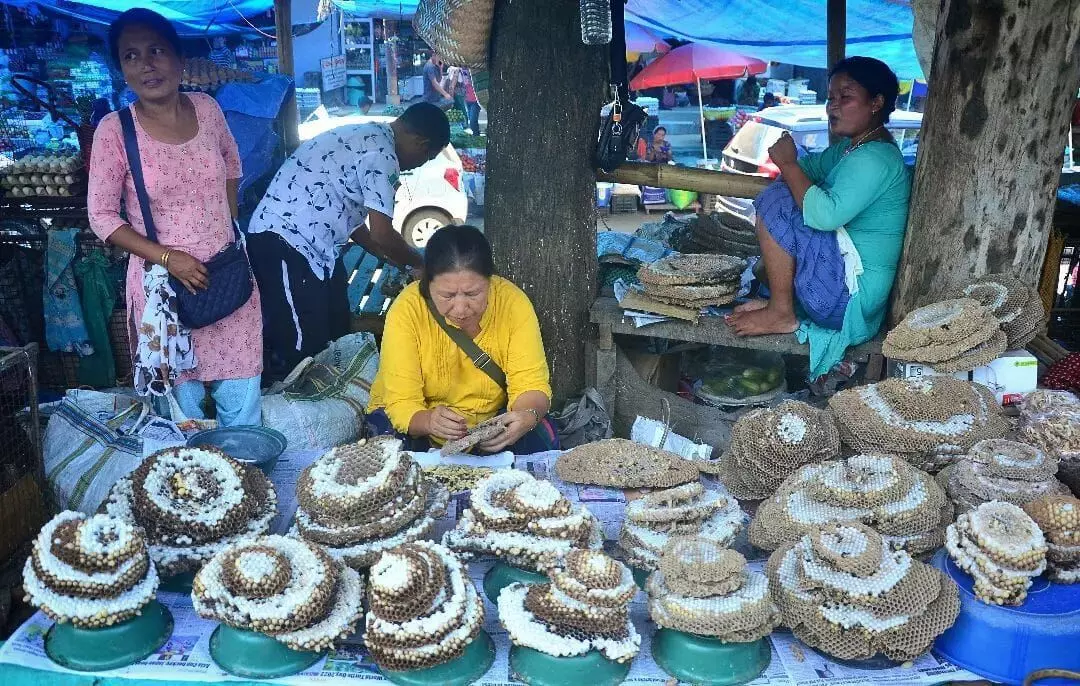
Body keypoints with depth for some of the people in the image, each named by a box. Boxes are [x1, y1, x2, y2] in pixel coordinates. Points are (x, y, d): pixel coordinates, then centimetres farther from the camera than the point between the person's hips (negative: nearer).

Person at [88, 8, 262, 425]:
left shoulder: (207, 109, -1)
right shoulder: (114, 130, -11)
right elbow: (102, 217, -6)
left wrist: (230, 225, 9)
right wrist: (167, 257, -16)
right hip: (163, 283, -3)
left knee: (243, 403, 9)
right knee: (184, 400, 11)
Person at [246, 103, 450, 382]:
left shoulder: (364, 137, 18)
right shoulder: (381, 154, -14)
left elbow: (352, 222, 24)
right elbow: (381, 234, -16)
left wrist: (399, 262, 28)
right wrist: (419, 264, 3)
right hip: (284, 245, -11)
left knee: (336, 334, 11)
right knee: (303, 349, -7)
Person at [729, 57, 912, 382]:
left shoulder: (875, 158, -20)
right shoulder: (850, 148, 11)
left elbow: (825, 214, -32)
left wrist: (788, 164, -20)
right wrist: (789, 163, 1)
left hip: (852, 294, -11)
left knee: (775, 202, -19)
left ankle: (781, 314, -12)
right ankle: (779, 299, 10)